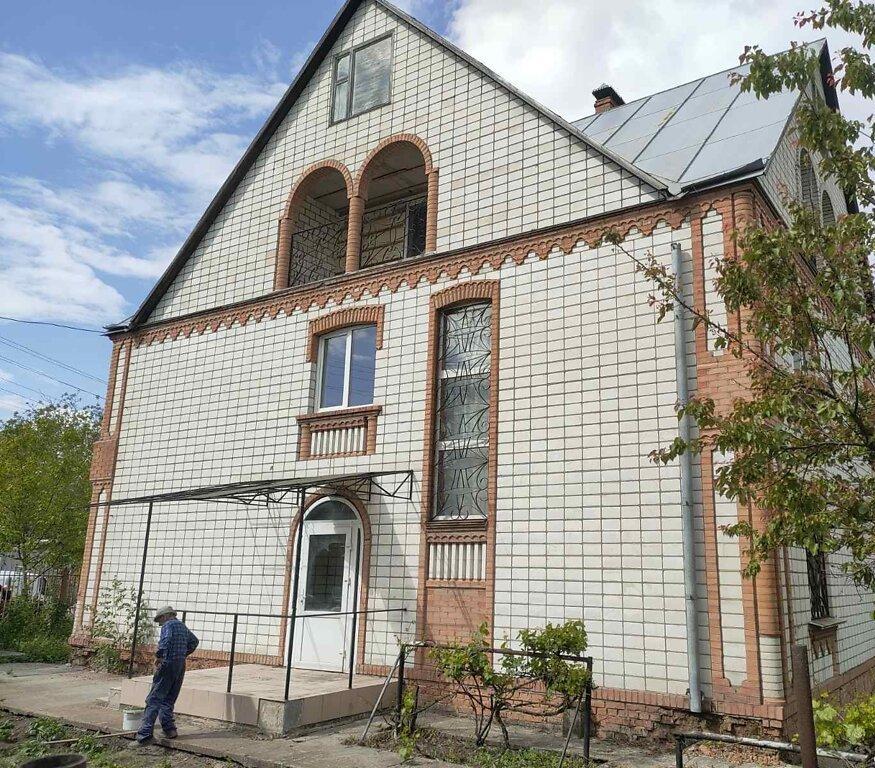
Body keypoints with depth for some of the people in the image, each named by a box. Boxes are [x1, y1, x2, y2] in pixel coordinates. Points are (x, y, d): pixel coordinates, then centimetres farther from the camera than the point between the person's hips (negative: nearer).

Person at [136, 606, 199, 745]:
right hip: (181, 665, 8)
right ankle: (169, 729, 11)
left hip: (168, 664, -8)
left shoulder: (168, 625, -6)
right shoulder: (183, 626, 19)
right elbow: (194, 641, 30)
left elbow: (166, 640, -25)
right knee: (168, 701, 16)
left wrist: (159, 656, -16)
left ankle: (145, 734, -10)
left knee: (154, 699, -6)